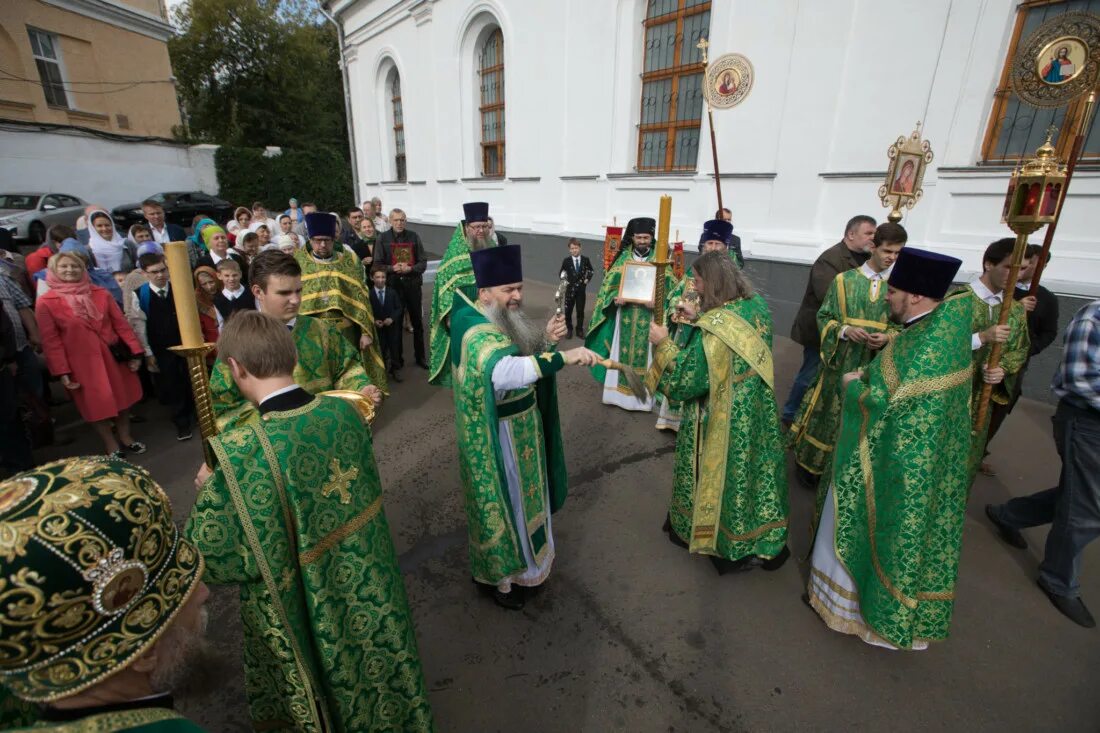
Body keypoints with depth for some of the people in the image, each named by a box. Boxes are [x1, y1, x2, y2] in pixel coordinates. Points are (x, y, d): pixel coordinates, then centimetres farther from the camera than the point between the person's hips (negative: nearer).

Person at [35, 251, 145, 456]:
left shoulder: (100, 294, 3)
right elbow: (51, 341, -6)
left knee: (122, 397, 13)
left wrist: (135, 352, -3)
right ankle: (112, 447, 23)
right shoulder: (45, 302, -5)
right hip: (81, 362, -3)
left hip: (113, 357, 3)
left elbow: (120, 324, 2)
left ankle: (125, 438, 32)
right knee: (97, 404, 9)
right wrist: (62, 372, -9)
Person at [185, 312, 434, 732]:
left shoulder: (240, 452, -30)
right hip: (368, 584, 4)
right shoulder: (344, 411, -14)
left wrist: (207, 491, -3)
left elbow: (214, 559, -19)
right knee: (373, 669, 31)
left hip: (307, 610, -4)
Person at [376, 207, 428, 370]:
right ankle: (397, 357, 20)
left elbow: (423, 262, 2)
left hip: (413, 284, 1)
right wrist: (392, 268, -18)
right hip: (393, 284, -1)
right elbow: (377, 264, 0)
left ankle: (420, 356, 21)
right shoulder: (383, 238, 0)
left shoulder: (413, 236, 2)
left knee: (417, 321, 8)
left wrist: (410, 269, -16)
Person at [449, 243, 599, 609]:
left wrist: (546, 339, -13)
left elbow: (522, 358, 6)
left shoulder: (501, 318, 2)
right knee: (504, 502, 10)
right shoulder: (478, 332, -29)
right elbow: (504, 371, -49)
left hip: (519, 427, 9)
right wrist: (563, 356, -53)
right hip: (497, 437, -9)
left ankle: (514, 558, 49)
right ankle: (499, 576, 34)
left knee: (519, 497, 25)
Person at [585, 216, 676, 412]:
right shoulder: (624, 258, 5)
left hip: (649, 317, -1)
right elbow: (610, 284, 5)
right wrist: (615, 298, -16)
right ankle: (619, 391, 18)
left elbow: (670, 287, -1)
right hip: (625, 315, 1)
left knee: (644, 354, 1)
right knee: (622, 352, 7)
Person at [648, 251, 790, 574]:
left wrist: (663, 344, -14)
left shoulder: (712, 330, -29)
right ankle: (760, 542, 40)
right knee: (749, 468, 21)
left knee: (721, 474, 14)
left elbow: (684, 382, -25)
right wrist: (698, 318, 10)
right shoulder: (755, 307, -5)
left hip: (721, 423, -7)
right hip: (755, 416, 7)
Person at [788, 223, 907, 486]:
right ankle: (809, 461, 23)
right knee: (828, 410, 7)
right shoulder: (844, 280, -3)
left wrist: (888, 337, -15)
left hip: (875, 365, 2)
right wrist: (845, 330, -19)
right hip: (839, 361, -2)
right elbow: (824, 317, 0)